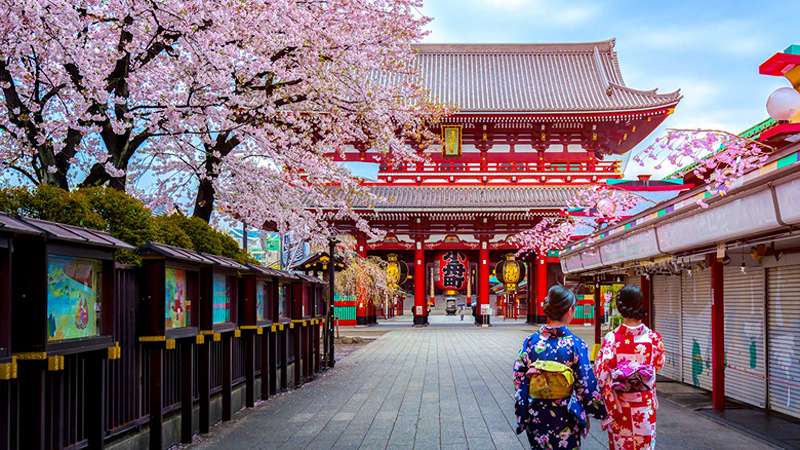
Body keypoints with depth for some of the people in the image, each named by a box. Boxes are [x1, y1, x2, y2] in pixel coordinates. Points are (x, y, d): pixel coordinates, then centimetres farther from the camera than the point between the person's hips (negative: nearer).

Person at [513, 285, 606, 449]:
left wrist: (522, 416, 8)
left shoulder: (530, 341, -7)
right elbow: (586, 385, -10)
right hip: (566, 418, -2)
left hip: (536, 417, 3)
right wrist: (600, 411, 5)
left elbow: (519, 380, -2)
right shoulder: (576, 344, -14)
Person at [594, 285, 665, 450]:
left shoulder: (611, 338, -16)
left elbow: (602, 373, -15)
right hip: (645, 404, 2)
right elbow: (659, 365, 7)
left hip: (620, 404, -1)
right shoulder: (653, 337, -10)